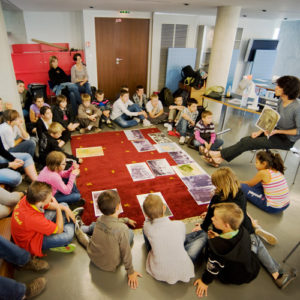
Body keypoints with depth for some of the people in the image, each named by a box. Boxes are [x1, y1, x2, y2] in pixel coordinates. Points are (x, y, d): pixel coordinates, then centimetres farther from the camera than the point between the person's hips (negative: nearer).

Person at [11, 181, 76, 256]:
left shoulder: (28, 199, -22)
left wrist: (65, 208, -10)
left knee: (64, 205, 2)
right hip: (32, 242, -8)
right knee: (68, 235, -29)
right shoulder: (34, 219, -44)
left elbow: (48, 205, 1)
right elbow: (59, 229, -28)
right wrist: (58, 207, -26)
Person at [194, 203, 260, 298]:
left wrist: (205, 281, -3)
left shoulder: (218, 245, -36)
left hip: (233, 278, -5)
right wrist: (219, 238, 2)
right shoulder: (243, 231, -20)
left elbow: (214, 267, -20)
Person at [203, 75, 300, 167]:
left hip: (287, 140, -7)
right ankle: (220, 158, -9)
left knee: (250, 143, -17)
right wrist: (260, 131, -3)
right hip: (277, 131, 7)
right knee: (246, 140, -9)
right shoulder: (281, 101, -1)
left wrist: (278, 131, -22)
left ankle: (220, 154, -7)